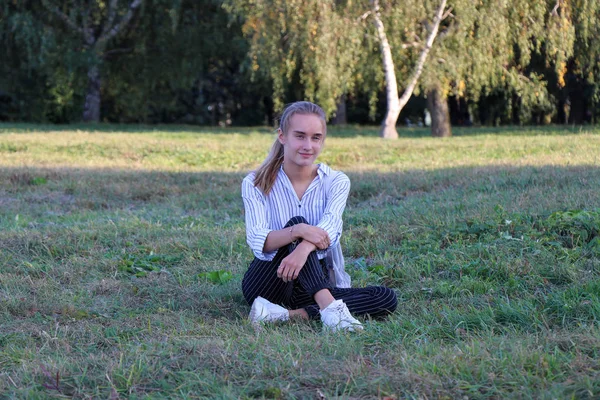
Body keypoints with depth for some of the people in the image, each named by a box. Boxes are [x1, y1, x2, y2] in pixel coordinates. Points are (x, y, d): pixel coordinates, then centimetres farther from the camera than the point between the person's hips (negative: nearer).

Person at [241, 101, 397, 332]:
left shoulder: (336, 182, 3)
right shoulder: (256, 184, -2)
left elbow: (330, 228, -20)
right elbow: (257, 241, -19)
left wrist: (304, 249, -43)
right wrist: (298, 231, -40)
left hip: (316, 284, 3)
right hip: (265, 285, -3)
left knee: (387, 299, -22)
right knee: (297, 223, -28)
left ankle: (285, 315, -35)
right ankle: (330, 308, -46)